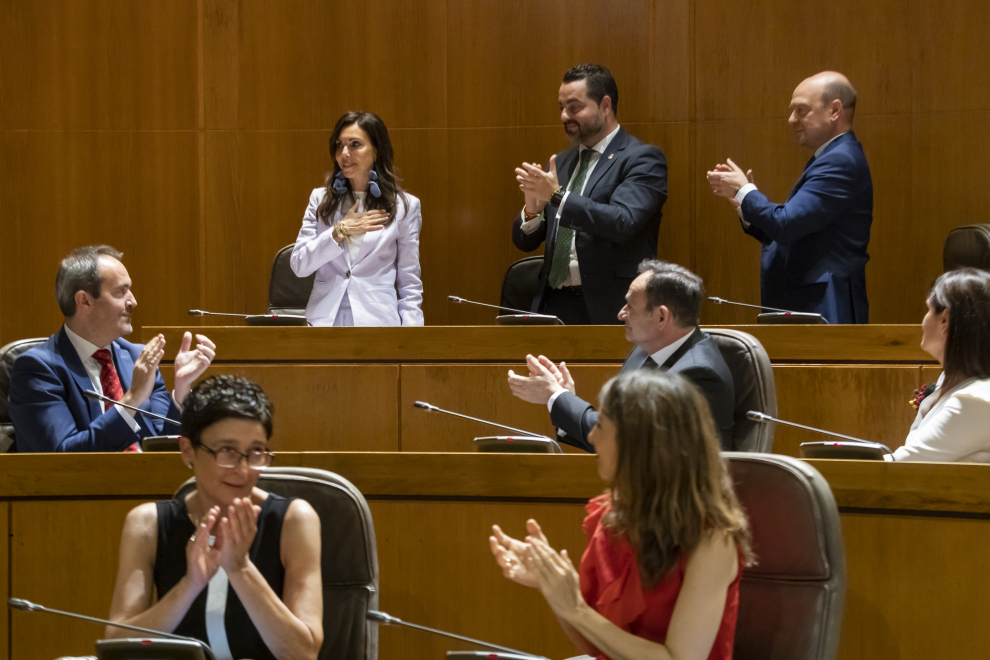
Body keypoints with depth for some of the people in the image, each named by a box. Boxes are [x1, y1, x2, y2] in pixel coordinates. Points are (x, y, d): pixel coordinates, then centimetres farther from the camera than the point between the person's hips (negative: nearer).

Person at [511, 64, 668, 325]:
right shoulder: (561, 163, 18)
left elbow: (623, 223, -19)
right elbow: (525, 242, 16)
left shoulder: (642, 158, -2)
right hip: (554, 304, 5)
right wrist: (532, 210, -6)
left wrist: (558, 196, -22)